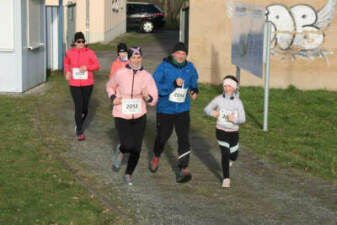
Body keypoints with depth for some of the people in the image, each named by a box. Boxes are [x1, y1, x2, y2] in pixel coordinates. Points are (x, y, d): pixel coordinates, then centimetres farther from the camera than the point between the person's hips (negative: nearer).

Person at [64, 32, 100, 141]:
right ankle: (79, 132, 1)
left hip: (87, 84, 1)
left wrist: (87, 67, -20)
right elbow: (66, 62, 20)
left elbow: (97, 65, -3)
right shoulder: (69, 52, -1)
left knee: (85, 107, 9)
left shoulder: (89, 52, -6)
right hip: (74, 84, 0)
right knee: (78, 107, -7)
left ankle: (79, 124, 40)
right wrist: (67, 72, 2)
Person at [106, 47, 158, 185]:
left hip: (139, 117, 2)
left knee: (136, 149, 5)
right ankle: (120, 151, 22)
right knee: (128, 146, -16)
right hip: (122, 117, -2)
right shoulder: (120, 74, -10)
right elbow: (110, 86, 11)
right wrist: (113, 98, -7)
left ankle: (128, 175, 30)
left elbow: (154, 101, -5)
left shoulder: (147, 76, -8)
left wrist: (147, 97, -27)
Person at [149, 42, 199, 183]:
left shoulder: (189, 67, 1)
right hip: (164, 109, -2)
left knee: (184, 138, -12)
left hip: (183, 109, 2)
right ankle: (156, 157, 45)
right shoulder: (164, 67, -13)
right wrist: (173, 84, -30)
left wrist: (195, 90, 0)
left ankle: (183, 169, -13)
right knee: (163, 136, 13)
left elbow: (193, 81, 22)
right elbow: (155, 86, -20)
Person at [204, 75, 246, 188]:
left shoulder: (238, 102, -9)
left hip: (233, 132, 1)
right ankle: (226, 179, 3)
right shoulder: (218, 99, -9)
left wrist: (234, 119, -28)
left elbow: (243, 119, -7)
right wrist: (212, 113, -22)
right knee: (225, 154, -12)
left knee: (234, 156, 14)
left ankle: (229, 158, 53)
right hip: (221, 131, -1)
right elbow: (206, 109, 1)